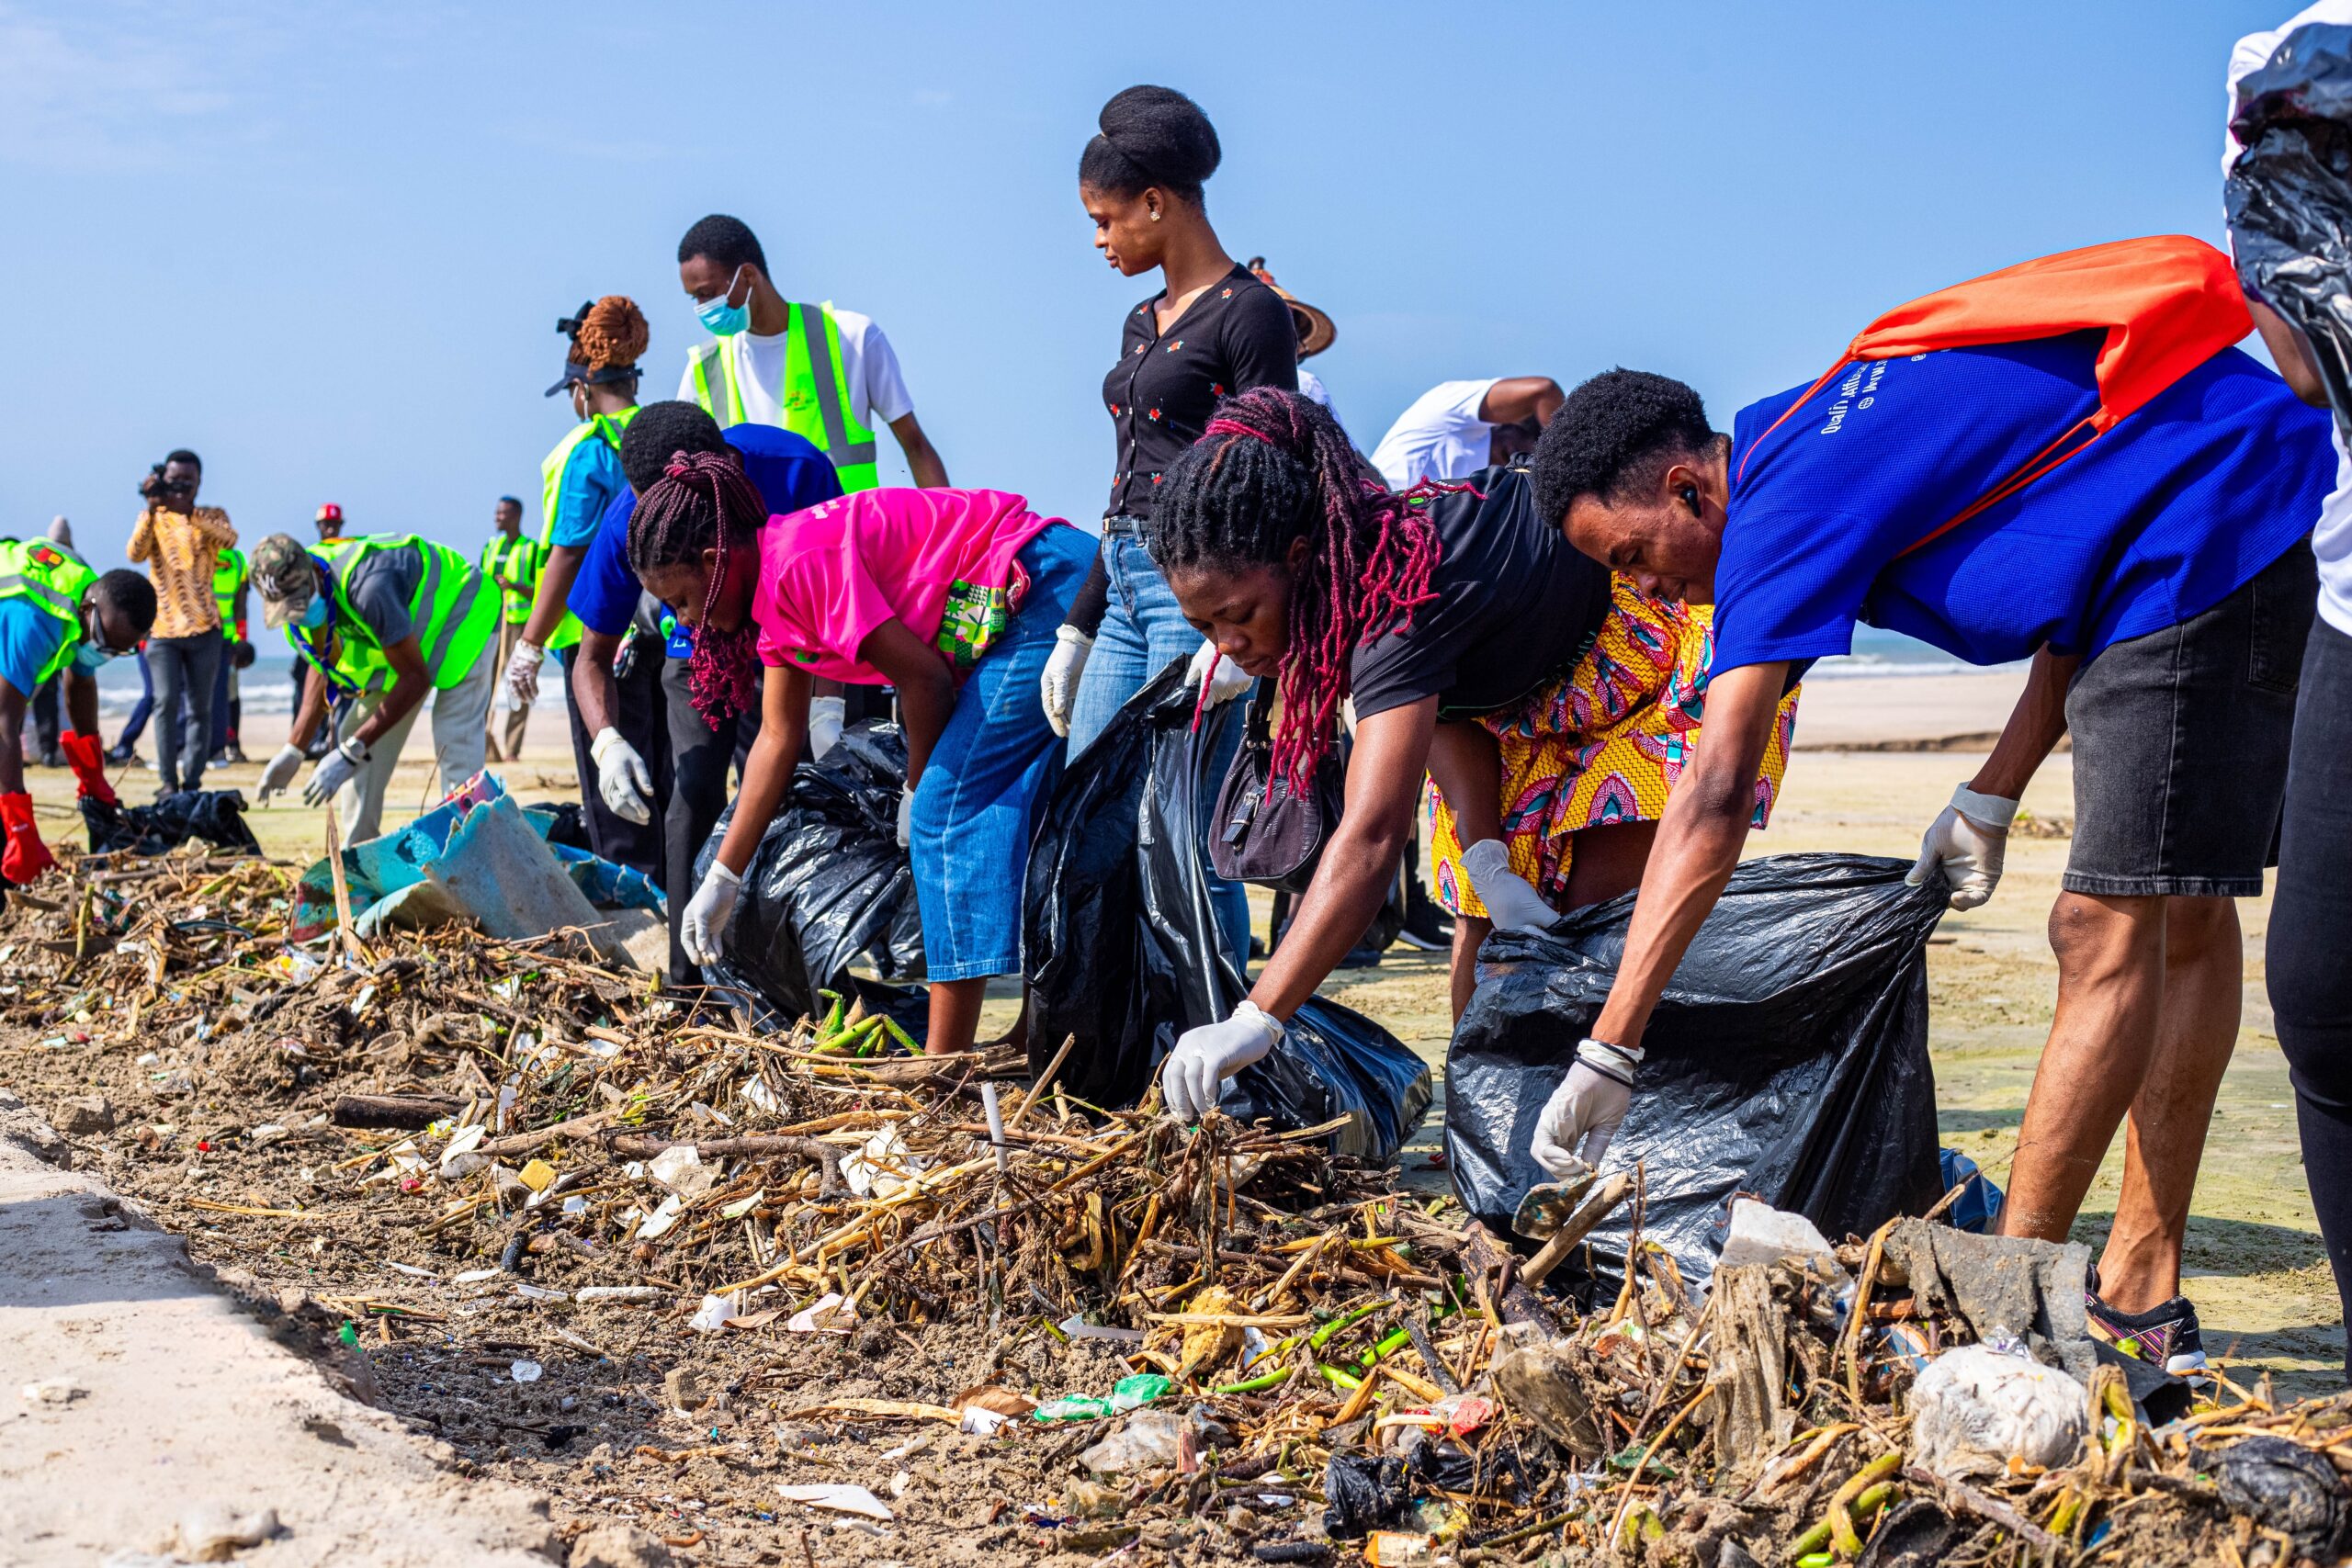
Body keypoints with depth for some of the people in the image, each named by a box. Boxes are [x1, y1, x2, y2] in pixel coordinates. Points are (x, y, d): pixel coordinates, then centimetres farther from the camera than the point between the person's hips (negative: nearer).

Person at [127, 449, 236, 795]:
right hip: (162, 629, -1)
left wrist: (187, 512, -31)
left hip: (204, 629, 1)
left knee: (200, 708, 3)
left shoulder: (211, 517, 6)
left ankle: (192, 782, 9)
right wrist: (152, 509, -26)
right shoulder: (151, 518, 6)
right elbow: (136, 554, -14)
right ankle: (167, 782, -11)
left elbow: (229, 539, -19)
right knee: (167, 702, -13)